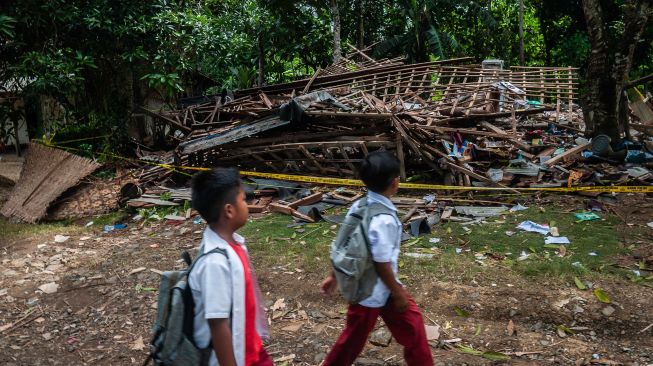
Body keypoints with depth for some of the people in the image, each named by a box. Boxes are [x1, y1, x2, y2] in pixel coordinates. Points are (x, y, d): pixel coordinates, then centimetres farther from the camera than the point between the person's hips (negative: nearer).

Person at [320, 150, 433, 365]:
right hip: (374, 291, -8)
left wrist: (334, 276, 13)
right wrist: (398, 293, -12)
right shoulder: (384, 220, -31)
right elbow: (382, 264, -26)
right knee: (354, 339, 13)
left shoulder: (358, 207, -5)